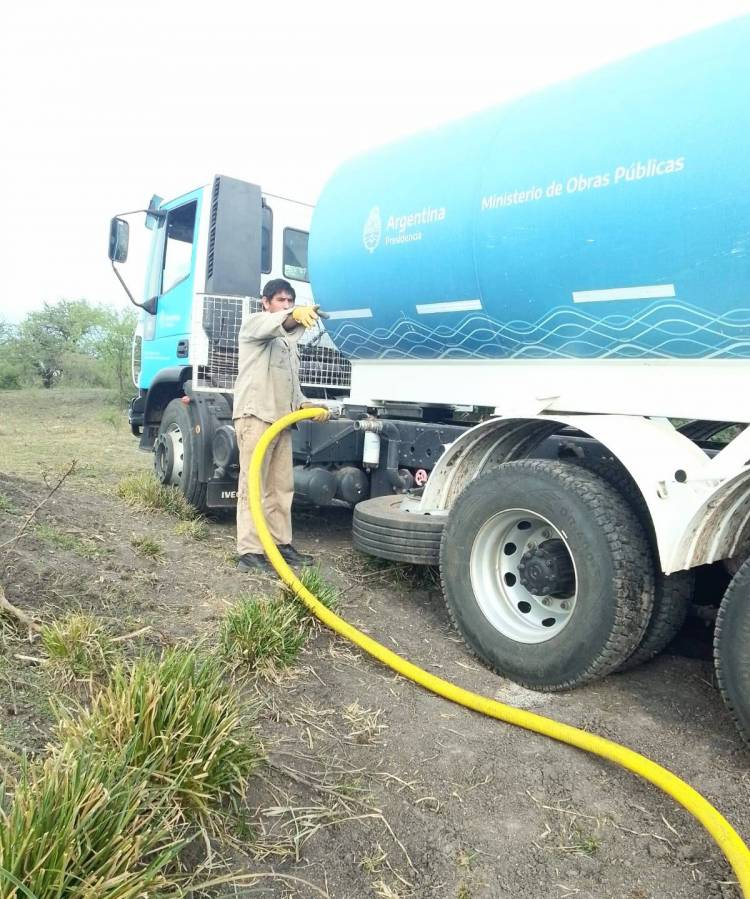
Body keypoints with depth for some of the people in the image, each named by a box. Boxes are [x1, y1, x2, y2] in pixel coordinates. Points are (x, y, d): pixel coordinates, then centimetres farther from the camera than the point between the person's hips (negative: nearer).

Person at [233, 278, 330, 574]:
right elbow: (275, 323, -22)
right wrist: (295, 316, -44)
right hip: (255, 415, -8)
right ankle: (249, 552, -10)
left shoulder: (288, 342, 28)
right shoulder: (254, 323, 4)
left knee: (282, 487, 9)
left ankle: (281, 544, 17)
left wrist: (305, 404, 6)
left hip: (282, 419, 8)